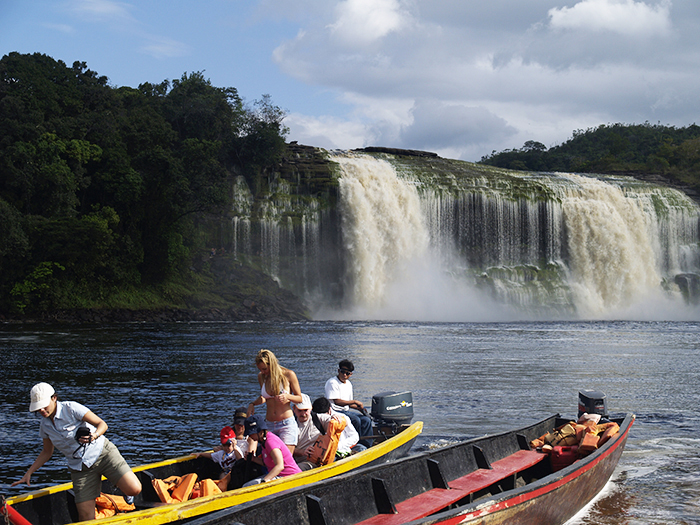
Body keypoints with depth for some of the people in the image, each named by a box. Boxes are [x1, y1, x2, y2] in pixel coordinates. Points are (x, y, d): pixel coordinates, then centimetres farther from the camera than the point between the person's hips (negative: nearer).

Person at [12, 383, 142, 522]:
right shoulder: (45, 426, 4)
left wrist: (94, 435, -32)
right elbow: (47, 452, 20)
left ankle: (123, 488, 13)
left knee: (134, 490, -22)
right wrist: (28, 473, 14)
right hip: (80, 470, 4)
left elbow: (102, 424, -12)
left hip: (102, 453, -4)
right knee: (86, 518, -8)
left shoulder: (71, 408, -13)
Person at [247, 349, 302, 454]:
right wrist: (252, 404, 4)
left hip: (286, 424, -4)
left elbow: (300, 398, 3)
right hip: (269, 425, 4)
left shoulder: (288, 375, -5)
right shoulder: (261, 376, 7)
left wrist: (287, 396, -17)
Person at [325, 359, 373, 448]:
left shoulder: (349, 384, 16)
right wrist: (355, 402, -17)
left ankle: (366, 446, -6)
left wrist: (359, 408, 2)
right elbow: (337, 402, -19)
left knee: (366, 420, -9)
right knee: (356, 420, -28)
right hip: (335, 411, -8)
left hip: (346, 411, 8)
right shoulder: (332, 383, -11)